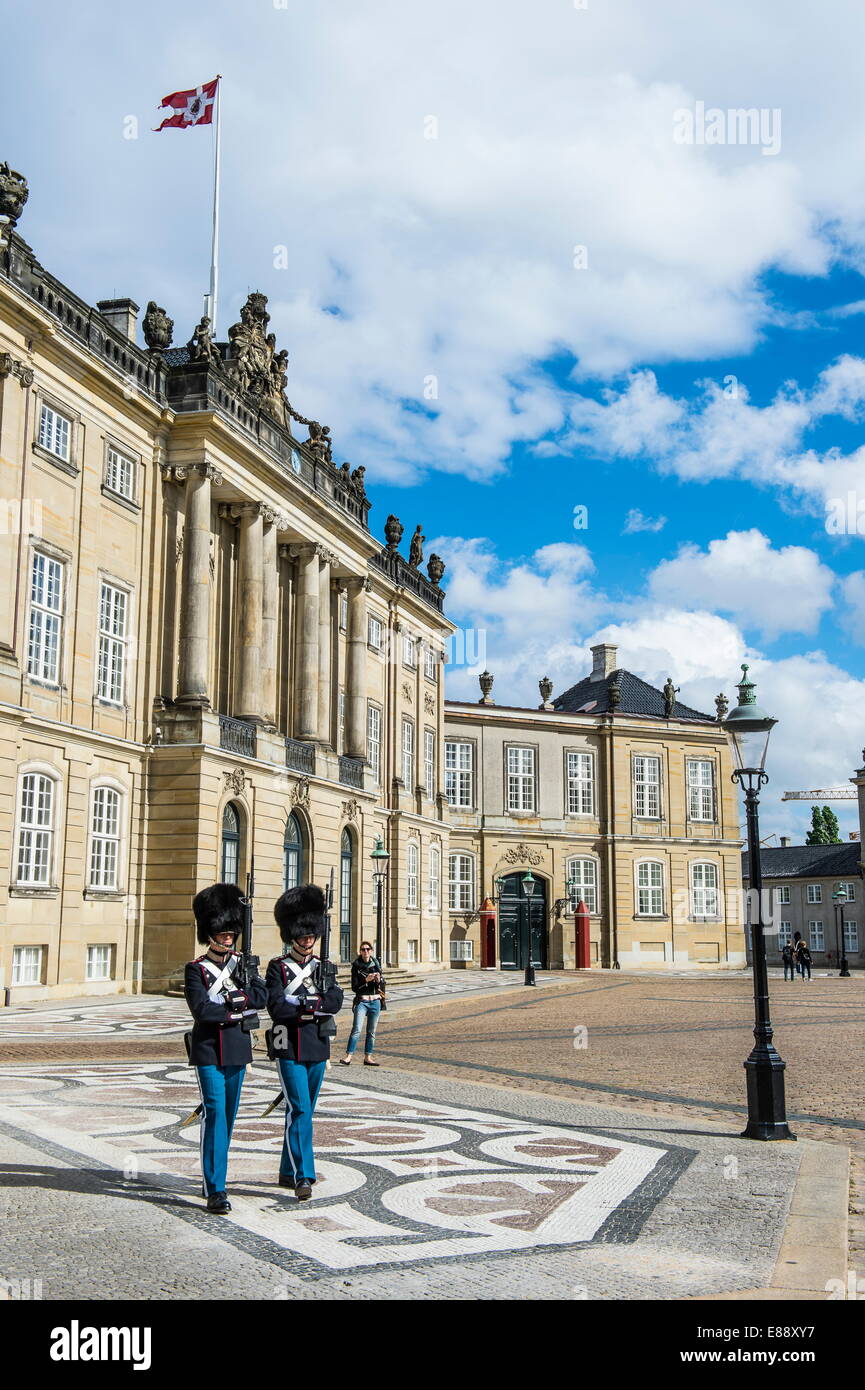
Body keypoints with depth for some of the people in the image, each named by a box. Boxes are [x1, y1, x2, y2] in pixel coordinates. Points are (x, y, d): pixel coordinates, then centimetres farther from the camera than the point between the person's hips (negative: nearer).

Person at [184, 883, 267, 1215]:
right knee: (214, 1113, -11)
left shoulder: (244, 964, 10)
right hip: (209, 1050, -5)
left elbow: (261, 997, -4)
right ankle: (215, 1189, -12)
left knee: (229, 1114, 12)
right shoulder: (196, 969, -4)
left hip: (238, 1049, 5)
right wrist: (236, 1009, -12)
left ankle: (215, 1172, 26)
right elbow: (202, 1010, -17)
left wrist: (232, 997, -17)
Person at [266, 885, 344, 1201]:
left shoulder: (325, 967, 10)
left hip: (318, 1048, 5)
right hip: (290, 1048, -5)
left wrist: (300, 1002, -17)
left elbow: (335, 1002, -6)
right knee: (299, 1110, -12)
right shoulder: (278, 967, -3)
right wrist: (315, 1006, -12)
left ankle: (288, 1172, 25)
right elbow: (276, 1008, -16)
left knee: (304, 1111, 12)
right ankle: (303, 1176, -12)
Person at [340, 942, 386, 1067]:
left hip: (375, 1001, 3)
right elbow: (354, 987, -5)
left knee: (372, 1031, 6)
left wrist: (379, 980, -14)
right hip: (362, 1001, -3)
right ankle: (348, 1056, -15)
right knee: (357, 1029, -15)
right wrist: (366, 980, -18)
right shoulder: (356, 966, 0)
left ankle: (368, 1057, 13)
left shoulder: (376, 965, 8)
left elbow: (382, 986, 7)